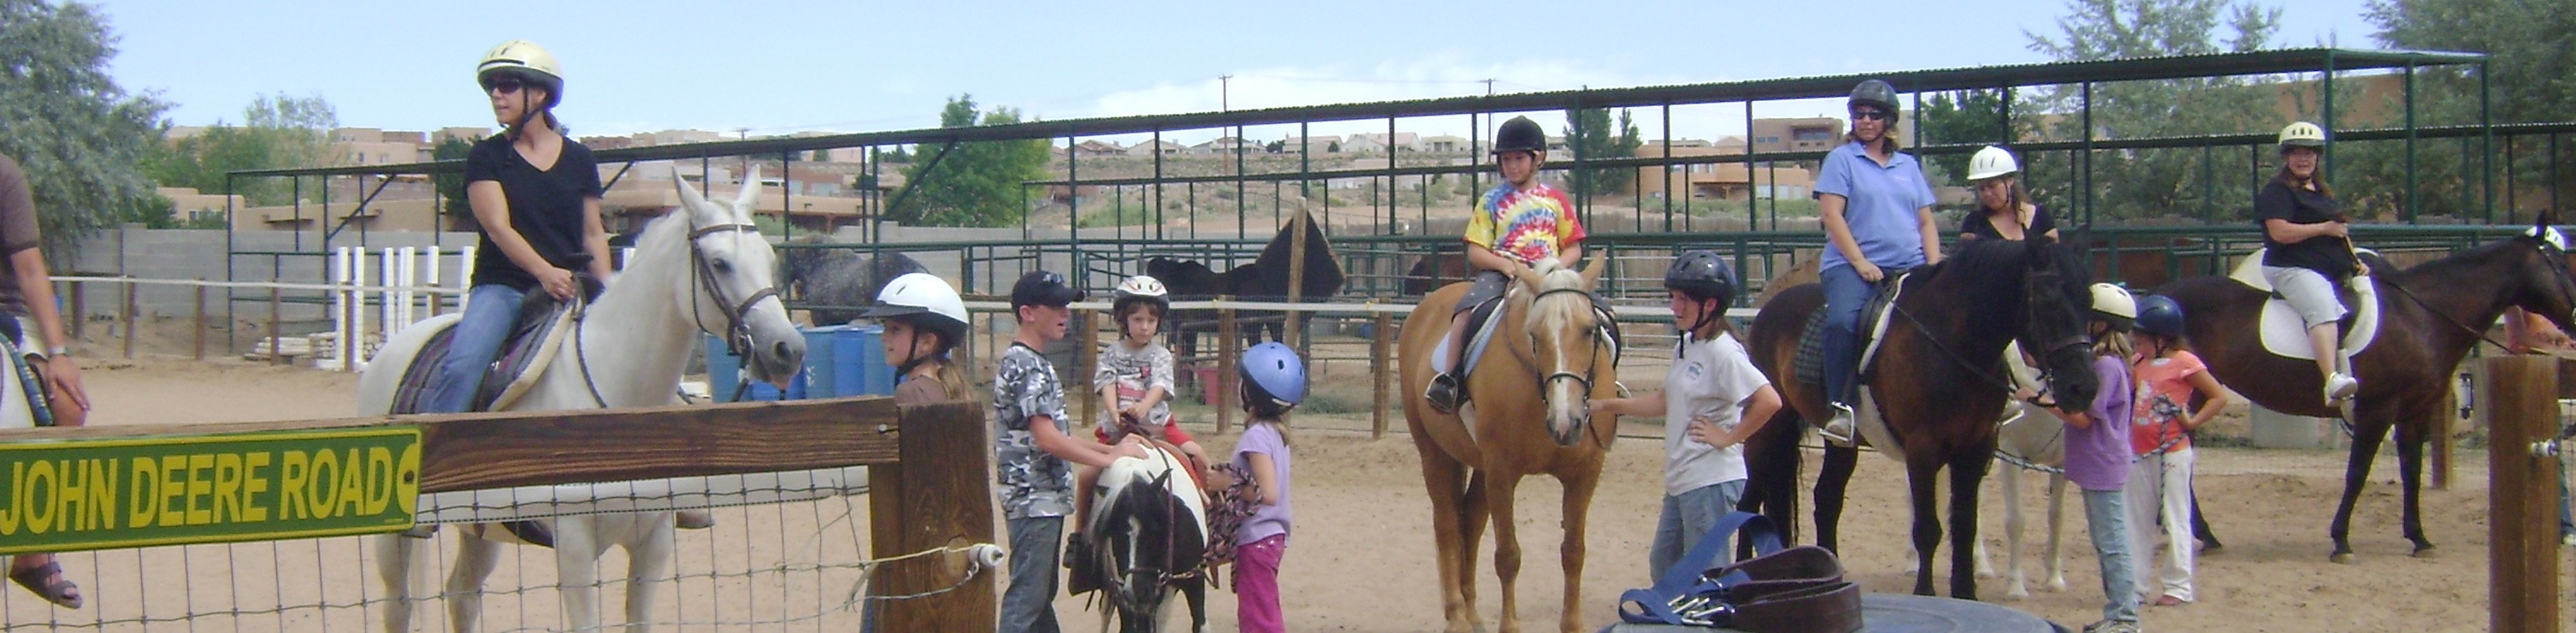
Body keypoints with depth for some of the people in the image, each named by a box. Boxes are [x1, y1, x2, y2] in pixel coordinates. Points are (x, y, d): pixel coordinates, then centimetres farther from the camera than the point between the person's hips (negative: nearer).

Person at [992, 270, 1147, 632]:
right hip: (1034, 498, -10)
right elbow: (1047, 439, -22)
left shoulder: (1034, 363, 15)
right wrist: (1110, 458, -17)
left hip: (1047, 497, 10)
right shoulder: (1027, 365, -16)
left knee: (1043, 593, 17)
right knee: (1027, 597, -8)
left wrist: (1110, 449, 8)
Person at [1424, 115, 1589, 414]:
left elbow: (1573, 248, 10)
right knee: (1468, 307, -31)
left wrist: (1555, 267, -11)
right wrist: (1506, 265, -14)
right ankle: (1449, 375, -28)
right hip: (1501, 271, -1)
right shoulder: (1492, 201, 9)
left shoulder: (1555, 199, 11)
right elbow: (1475, 252, 4)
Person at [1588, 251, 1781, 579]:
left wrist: (1729, 437, -18)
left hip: (1710, 480, -10)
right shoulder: (1686, 346, 9)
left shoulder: (1723, 351, -18)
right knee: (1663, 565, 19)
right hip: (1681, 479, 10)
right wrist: (1606, 405, 14)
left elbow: (1769, 401, -27)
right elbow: (1668, 401, 19)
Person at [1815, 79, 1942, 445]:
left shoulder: (1908, 166, 20)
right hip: (1852, 266, -5)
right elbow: (1831, 215, -4)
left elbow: (1926, 222, 19)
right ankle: (1841, 409, -30)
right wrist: (1861, 263, -12)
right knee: (1843, 321, -33)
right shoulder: (1842, 159, 7)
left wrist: (1934, 267, 3)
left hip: (1909, 268, 5)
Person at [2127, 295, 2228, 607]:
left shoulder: (2185, 363, -12)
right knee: (2136, 522, 10)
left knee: (2175, 519, 1)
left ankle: (2178, 587, 7)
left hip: (2172, 453, -8)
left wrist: (2193, 421, -16)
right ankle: (2136, 585, 16)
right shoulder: (2140, 363, 9)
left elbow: (2219, 397, -11)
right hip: (2140, 453, 8)